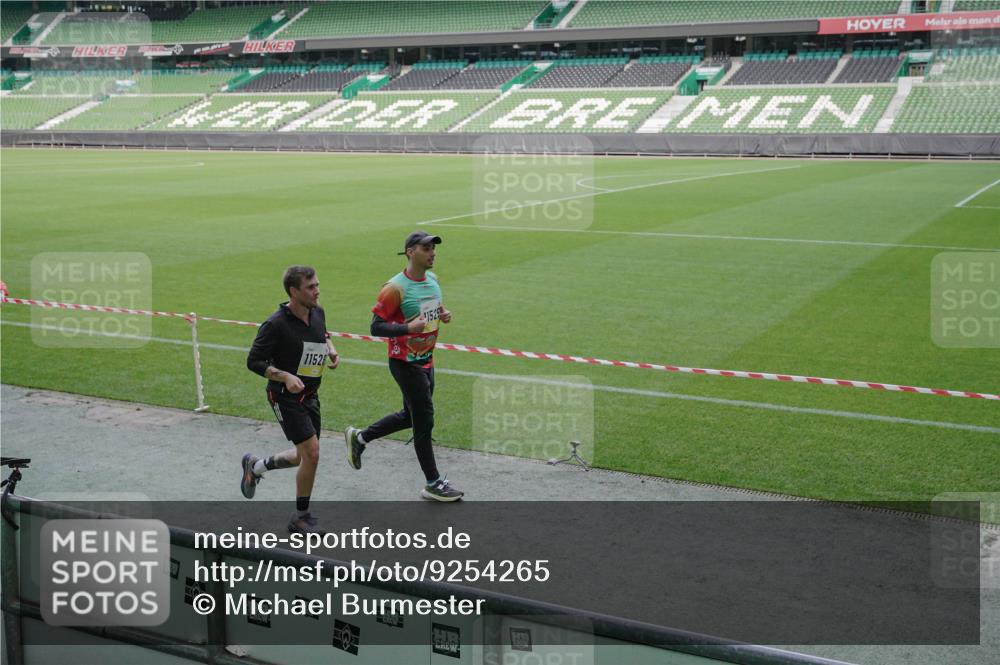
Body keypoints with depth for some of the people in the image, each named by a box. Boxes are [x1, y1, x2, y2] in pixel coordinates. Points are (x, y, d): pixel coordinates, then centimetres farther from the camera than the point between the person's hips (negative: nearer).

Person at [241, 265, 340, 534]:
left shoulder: (318, 313, 1)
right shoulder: (276, 324, -20)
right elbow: (254, 362, -15)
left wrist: (331, 350, 2)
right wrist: (285, 376, -28)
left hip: (310, 396, 8)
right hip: (285, 397, -8)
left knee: (305, 456, 15)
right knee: (312, 452, -15)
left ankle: (256, 466, 41)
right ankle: (300, 517, 2)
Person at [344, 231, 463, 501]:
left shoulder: (433, 280, 5)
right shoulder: (395, 288, -19)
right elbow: (376, 327, -18)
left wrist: (443, 315, 0)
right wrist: (408, 328, -31)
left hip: (426, 360, 9)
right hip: (406, 364, -9)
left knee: (409, 416, 19)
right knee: (424, 421, -2)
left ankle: (359, 438, 38)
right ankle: (433, 484, 10)